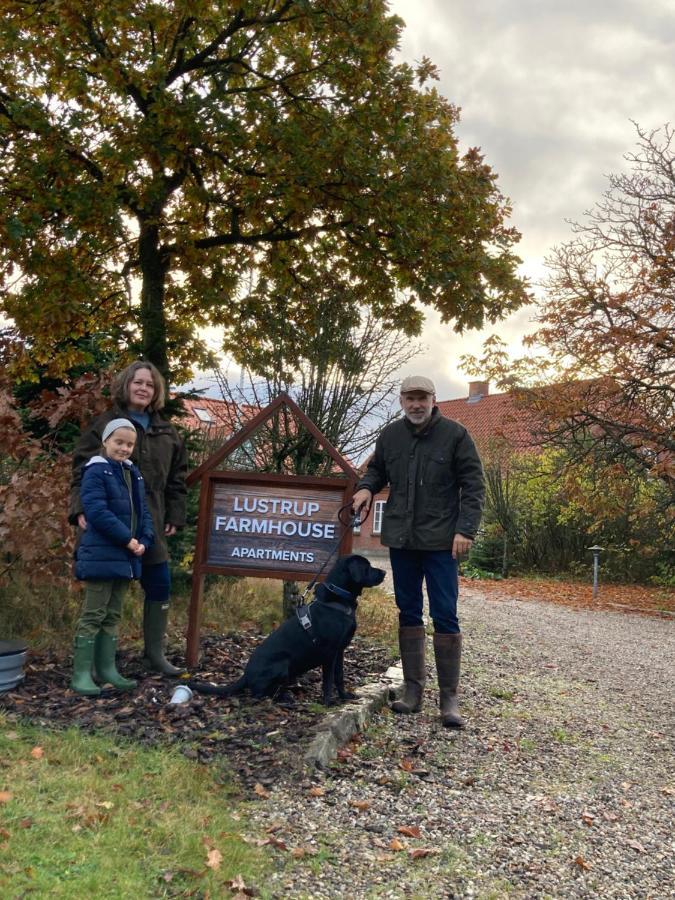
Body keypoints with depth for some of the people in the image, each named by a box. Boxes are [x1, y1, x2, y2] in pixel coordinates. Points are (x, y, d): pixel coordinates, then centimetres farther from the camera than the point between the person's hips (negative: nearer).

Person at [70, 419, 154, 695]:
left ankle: (107, 668, 21)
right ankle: (81, 673, 5)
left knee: (113, 615, 13)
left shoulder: (133, 474, 13)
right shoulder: (96, 472, -10)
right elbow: (97, 512, -20)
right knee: (93, 615, -3)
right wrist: (127, 539, -18)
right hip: (101, 556, -7)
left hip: (126, 556, 8)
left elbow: (142, 511, 14)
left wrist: (144, 541, -2)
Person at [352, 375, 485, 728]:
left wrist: (466, 529, -13)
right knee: (408, 614, 10)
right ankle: (413, 689, 19)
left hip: (441, 541, -4)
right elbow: (376, 469, 21)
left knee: (445, 616, -3)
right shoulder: (390, 435, 6)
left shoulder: (454, 434, -5)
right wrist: (366, 487, -2)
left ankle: (449, 697, 6)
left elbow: (473, 485, -5)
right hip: (401, 539, 4)